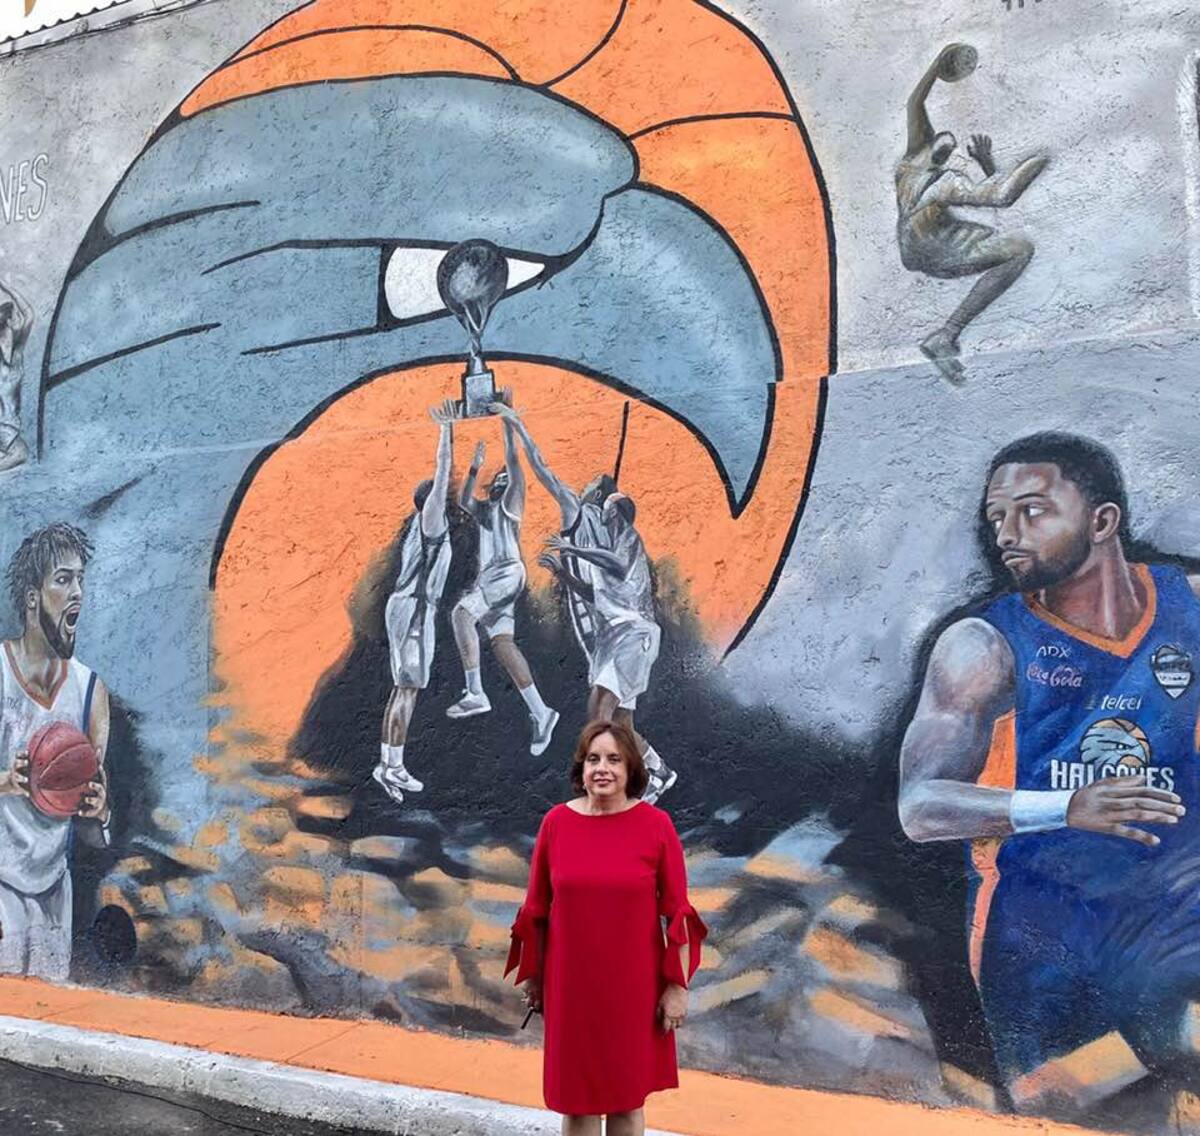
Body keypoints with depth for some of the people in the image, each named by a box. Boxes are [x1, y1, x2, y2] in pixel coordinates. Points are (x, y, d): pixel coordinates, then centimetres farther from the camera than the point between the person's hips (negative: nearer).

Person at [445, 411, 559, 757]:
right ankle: (540, 713, -4)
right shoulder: (484, 510, 28)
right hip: (490, 576, 8)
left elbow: (513, 462, -2)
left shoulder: (510, 502, 9)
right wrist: (475, 466, 3)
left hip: (507, 572, -8)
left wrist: (507, 422, -1)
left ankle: (475, 693, -32)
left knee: (461, 612, -27)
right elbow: (463, 500, 9)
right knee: (502, 643, -2)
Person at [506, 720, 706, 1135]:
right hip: (571, 983, 1)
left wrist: (678, 985, -6)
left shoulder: (655, 824, -9)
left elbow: (678, 912, -5)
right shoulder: (556, 821, -6)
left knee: (628, 1096, 12)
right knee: (577, 1097, 11)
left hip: (634, 984, -1)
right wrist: (532, 976, 6)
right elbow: (536, 910, 2)